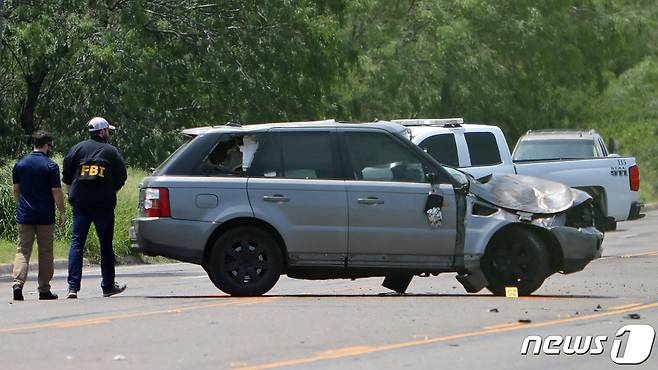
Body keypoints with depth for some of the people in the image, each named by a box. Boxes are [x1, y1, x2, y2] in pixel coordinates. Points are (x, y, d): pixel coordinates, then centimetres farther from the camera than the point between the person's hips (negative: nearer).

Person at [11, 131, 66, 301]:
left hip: (24, 215, 3)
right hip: (45, 216, -3)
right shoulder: (50, 166, -7)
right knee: (45, 253, 6)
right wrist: (62, 213, 0)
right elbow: (57, 192, -9)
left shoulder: (19, 164, 6)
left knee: (23, 250, 3)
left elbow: (16, 190, 12)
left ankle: (18, 283, -17)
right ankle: (44, 290, 10)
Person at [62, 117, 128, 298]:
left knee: (76, 243, 1)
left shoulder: (77, 148, 4)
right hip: (104, 204, -1)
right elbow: (121, 178, 2)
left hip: (80, 202, 1)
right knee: (106, 244, 9)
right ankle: (108, 286, 16)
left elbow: (66, 176, 3)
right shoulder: (111, 152, 0)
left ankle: (73, 287, -9)